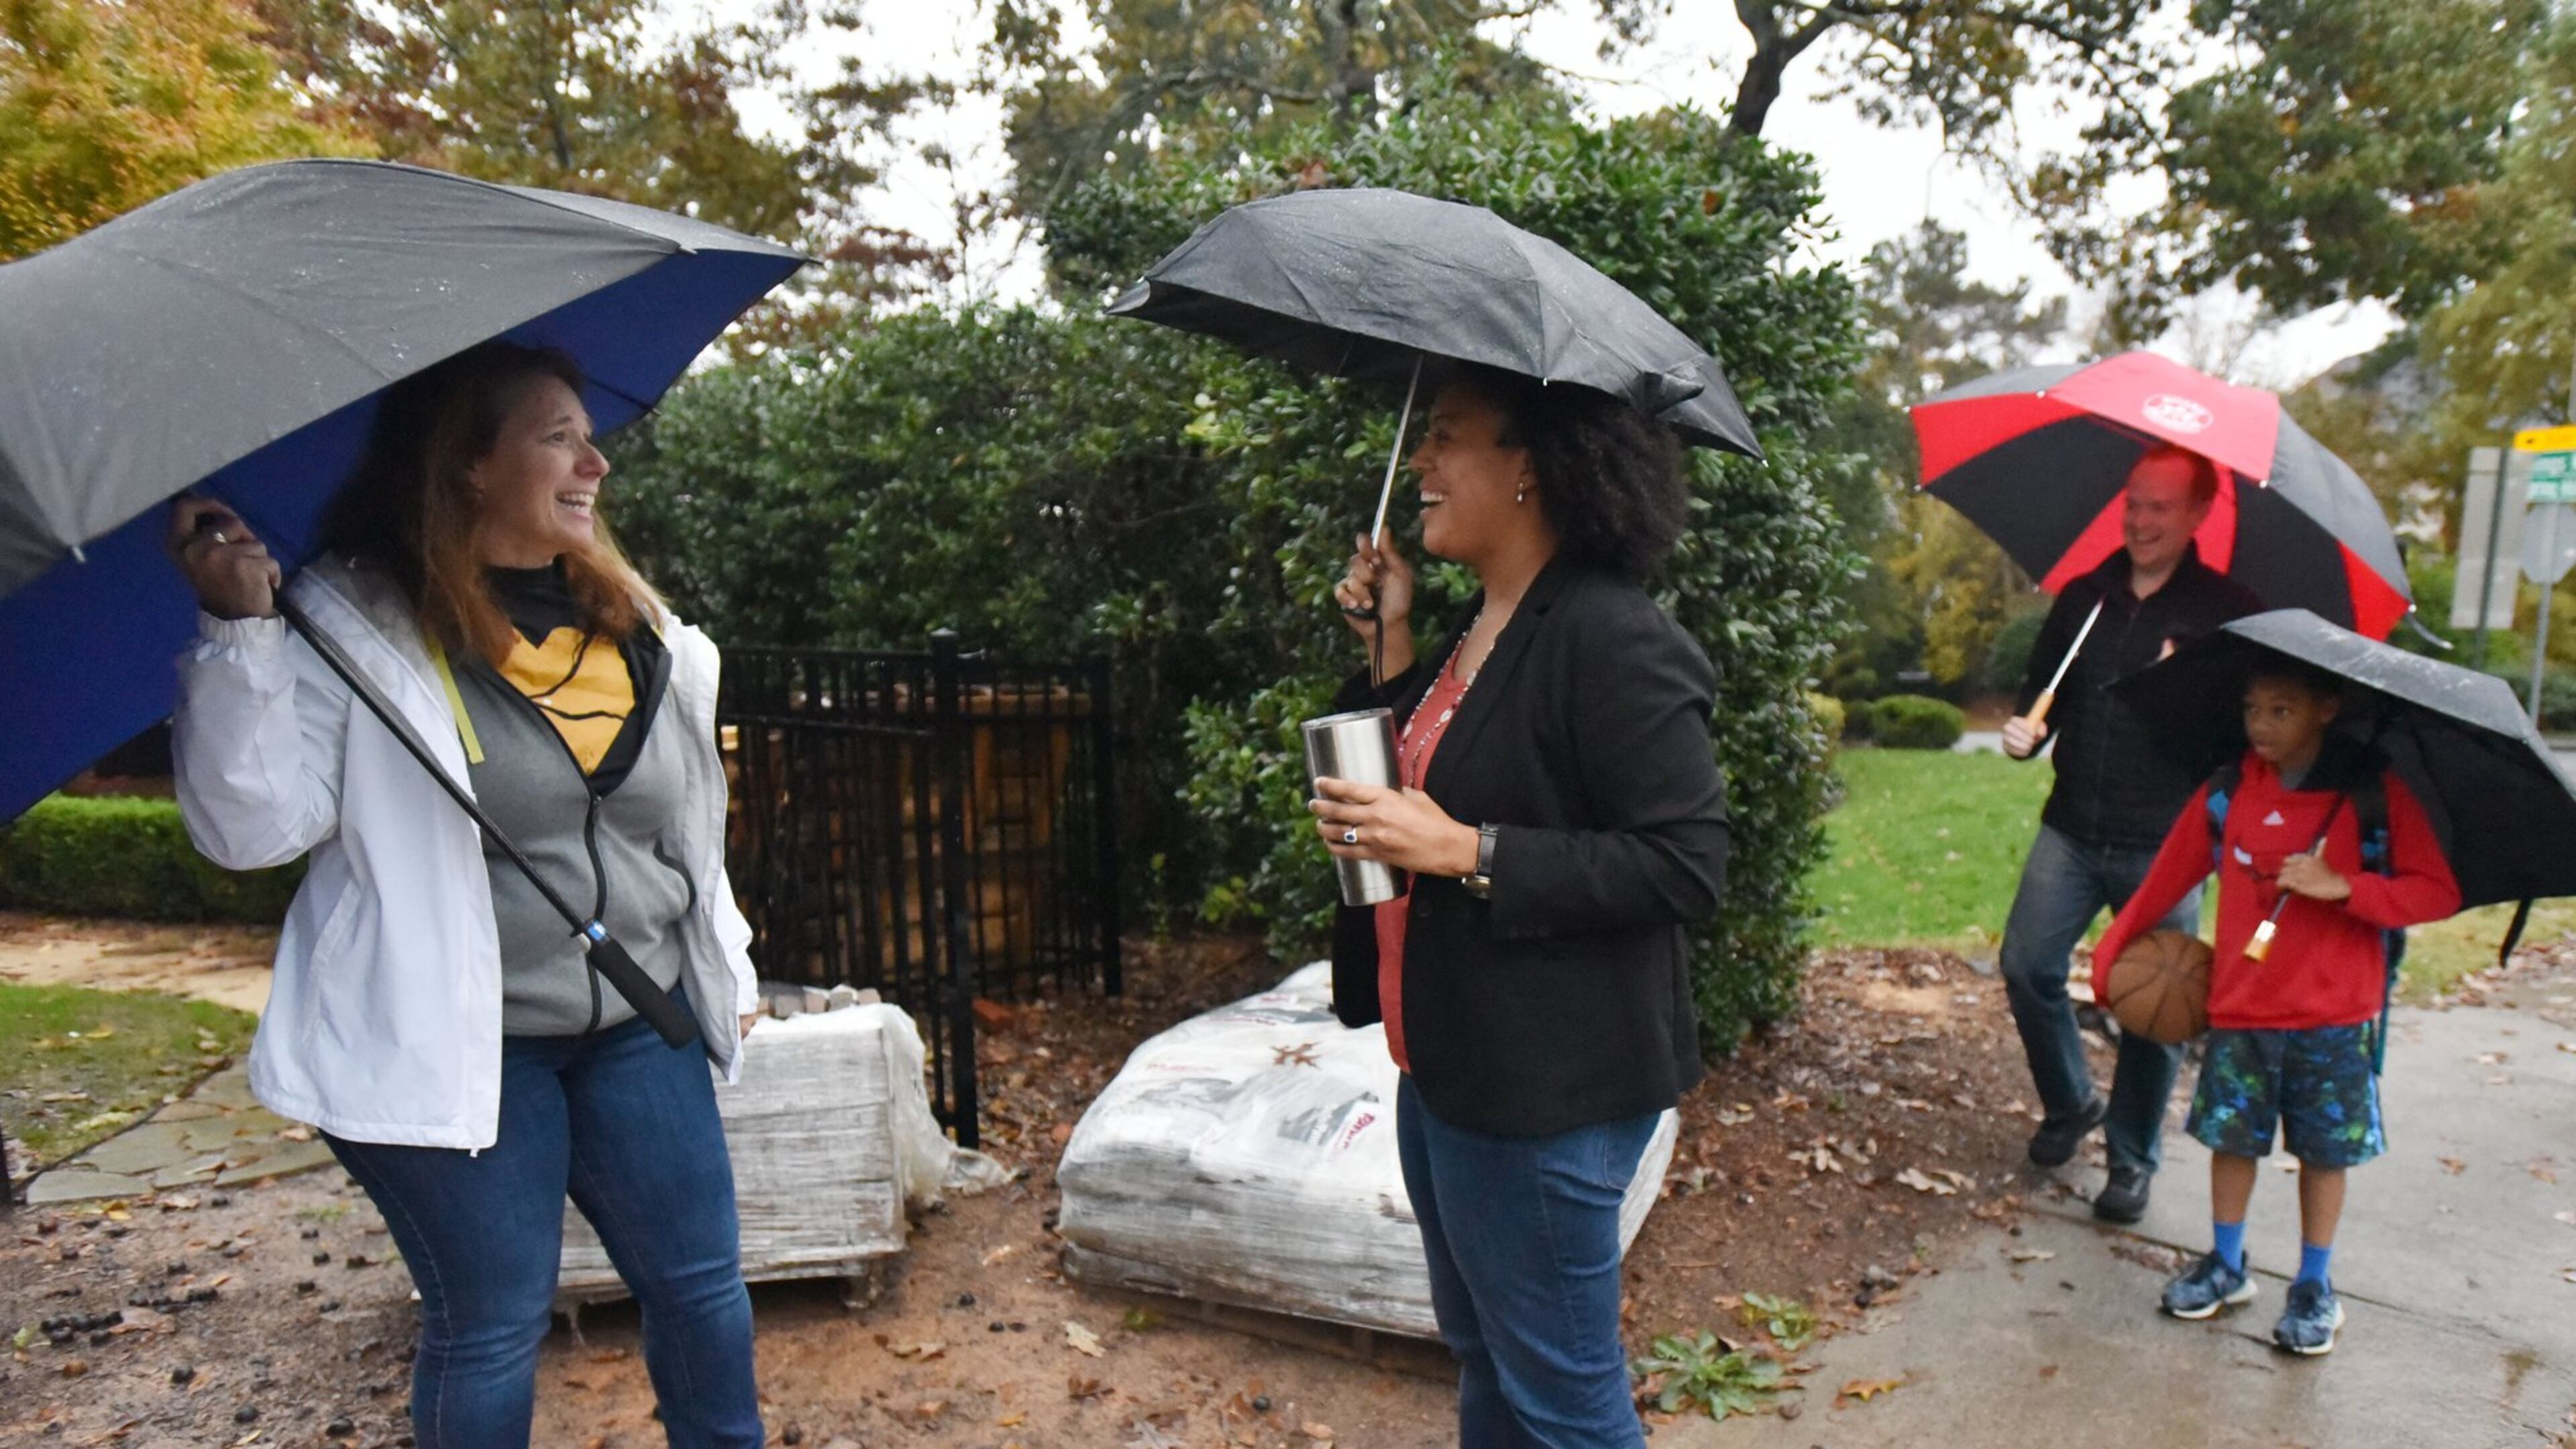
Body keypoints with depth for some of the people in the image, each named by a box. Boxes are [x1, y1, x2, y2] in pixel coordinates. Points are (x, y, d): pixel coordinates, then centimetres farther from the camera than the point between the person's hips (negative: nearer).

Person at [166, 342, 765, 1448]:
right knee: (490, 1326, 8)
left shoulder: (642, 628, 6)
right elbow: (254, 828, -14)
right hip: (453, 1042, -4)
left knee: (703, 1286, 12)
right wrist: (240, 630, -24)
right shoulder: (353, 625, -9)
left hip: (638, 1027, 5)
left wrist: (729, 972, 16)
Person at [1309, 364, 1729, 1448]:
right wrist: (1391, 650, 6)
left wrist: (1464, 851, -25)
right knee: (1482, 1358, 27)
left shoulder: (1611, 639, -20)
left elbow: (1687, 865, -23)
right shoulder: (1480, 631, 9)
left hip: (1545, 1094, -9)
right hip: (1447, 1068, 9)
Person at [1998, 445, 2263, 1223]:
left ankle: (2132, 1160, 22)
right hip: (2072, 831, 4)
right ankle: (2070, 1103, 26)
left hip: (2165, 844, -3)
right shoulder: (2082, 597, 9)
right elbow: (2041, 688, 16)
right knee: (2027, 966, 1)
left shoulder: (2227, 612, -3)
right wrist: (2025, 732, -4)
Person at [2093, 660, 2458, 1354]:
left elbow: (2439, 892, -9)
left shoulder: (2377, 794, -7)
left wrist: (2343, 886, -23)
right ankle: (2226, 1265, 28)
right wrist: (2111, 950, 7)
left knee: (2325, 1149, 10)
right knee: (2232, 1135, 10)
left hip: (2335, 1015, -2)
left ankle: (2315, 1286, 27)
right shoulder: (2226, 794, -1)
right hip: (2239, 1008, 2)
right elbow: (2167, 879, 5)